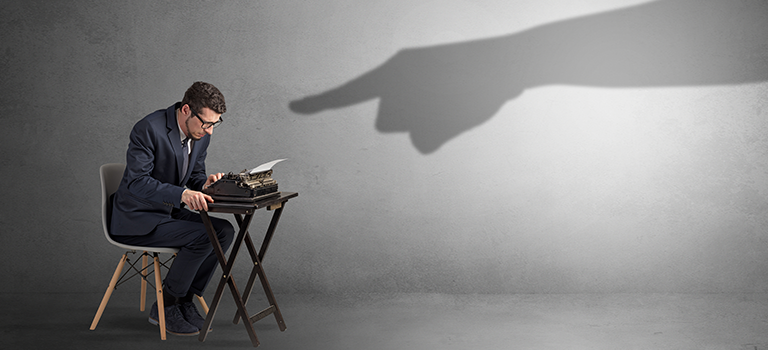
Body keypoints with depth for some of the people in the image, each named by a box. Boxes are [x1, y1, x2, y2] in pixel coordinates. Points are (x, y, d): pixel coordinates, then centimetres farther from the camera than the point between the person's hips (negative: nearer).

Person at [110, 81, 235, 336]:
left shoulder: (200, 135, 1)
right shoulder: (149, 129, -24)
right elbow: (136, 181, -30)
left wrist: (203, 184, -13)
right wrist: (182, 194, -44)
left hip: (169, 212, 8)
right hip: (137, 219, -8)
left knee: (224, 230, -11)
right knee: (202, 237, -25)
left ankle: (184, 300, -1)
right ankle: (165, 308, -8)